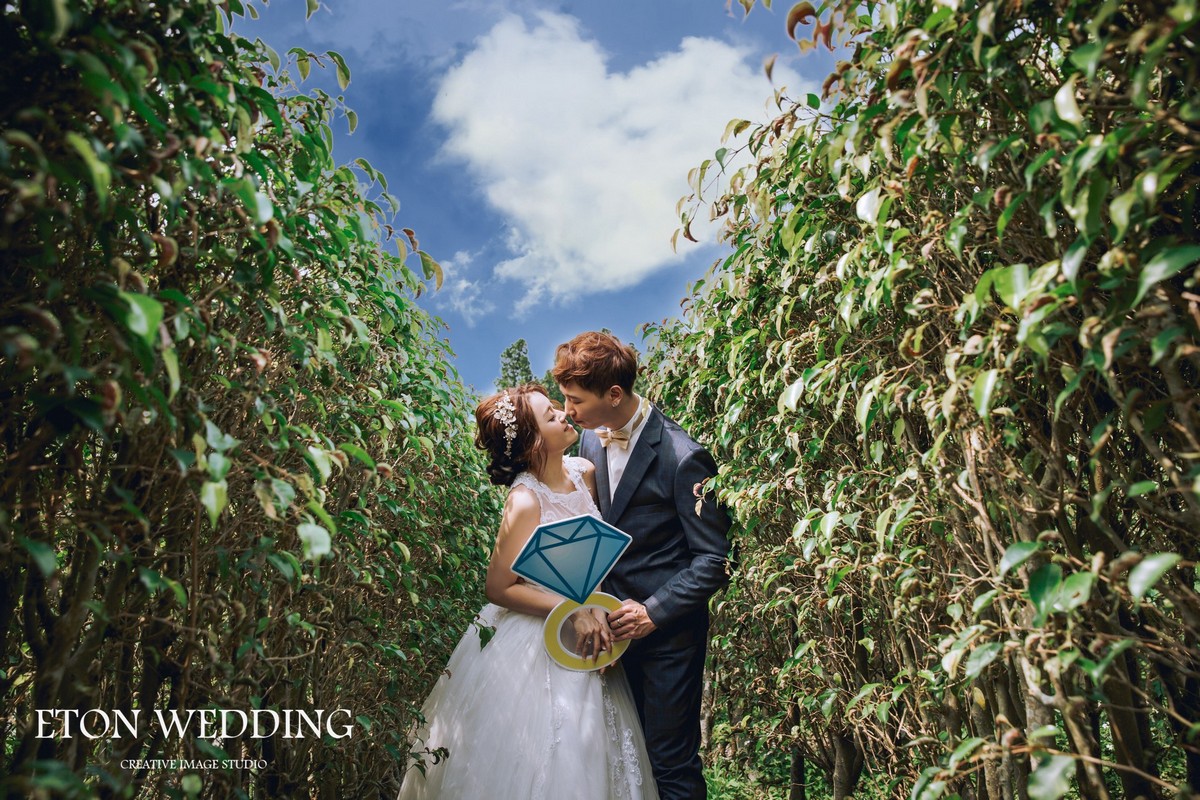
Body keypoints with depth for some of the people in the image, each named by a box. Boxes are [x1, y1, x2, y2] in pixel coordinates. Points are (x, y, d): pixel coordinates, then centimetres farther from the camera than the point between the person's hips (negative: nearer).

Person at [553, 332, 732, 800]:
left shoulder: (682, 458, -20)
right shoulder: (591, 439, 2)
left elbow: (714, 558, -15)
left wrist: (654, 612, -20)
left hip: (668, 630, -6)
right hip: (614, 620, 6)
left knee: (671, 762, 5)